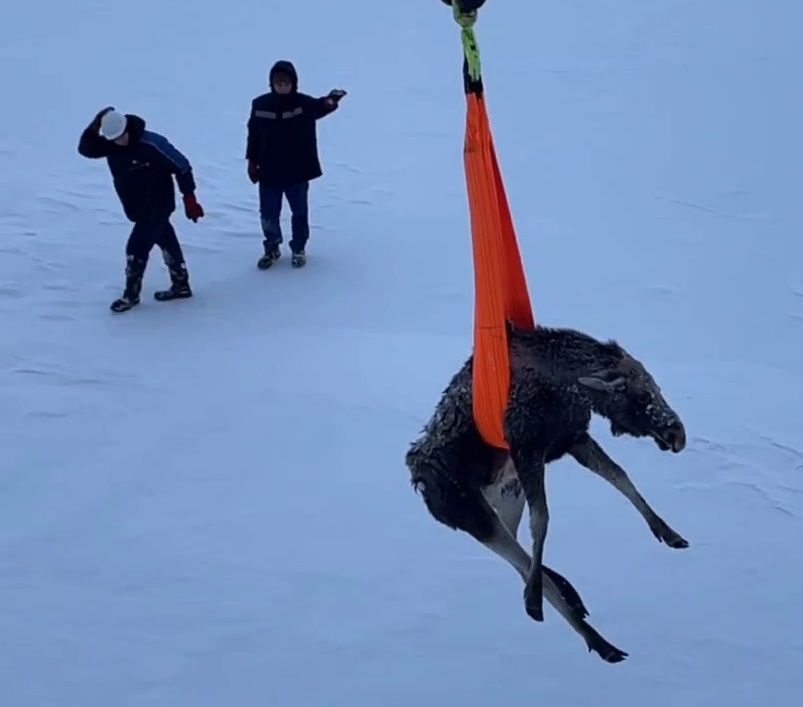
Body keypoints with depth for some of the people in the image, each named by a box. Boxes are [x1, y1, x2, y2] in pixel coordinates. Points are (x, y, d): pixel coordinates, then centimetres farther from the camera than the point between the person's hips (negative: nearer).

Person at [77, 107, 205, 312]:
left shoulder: (151, 143, -25)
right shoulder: (110, 145, -6)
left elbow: (181, 166, -20)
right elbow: (85, 149, -14)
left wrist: (189, 198, -18)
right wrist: (94, 128, -30)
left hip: (158, 206, -7)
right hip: (137, 209, 7)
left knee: (136, 248, -8)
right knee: (167, 242, 19)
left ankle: (131, 294, 8)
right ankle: (181, 286, 33)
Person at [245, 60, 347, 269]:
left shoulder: (303, 103, -12)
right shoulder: (260, 105, -3)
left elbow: (319, 107, -35)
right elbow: (254, 134, 6)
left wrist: (330, 102, -59)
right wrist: (252, 161, 7)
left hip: (297, 171, -2)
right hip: (269, 171, 2)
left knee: (299, 212, 13)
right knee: (268, 214, 10)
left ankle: (298, 249, 32)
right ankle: (271, 249, 32)